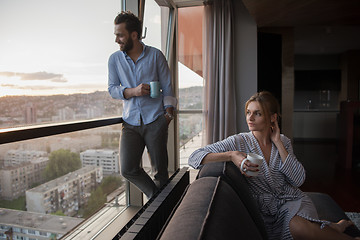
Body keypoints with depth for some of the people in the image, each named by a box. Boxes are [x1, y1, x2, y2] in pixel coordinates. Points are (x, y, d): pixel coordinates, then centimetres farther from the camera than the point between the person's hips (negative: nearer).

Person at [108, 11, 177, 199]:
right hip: (130, 123, 2)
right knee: (128, 170, -8)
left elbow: (167, 87, 6)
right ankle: (155, 197, 16)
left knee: (160, 171, 3)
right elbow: (112, 89, 7)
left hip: (155, 121, -2)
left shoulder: (155, 55, 3)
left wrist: (168, 113, -4)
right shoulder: (114, 59, 9)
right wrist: (133, 91, -12)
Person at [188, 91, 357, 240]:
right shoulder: (238, 142, -7)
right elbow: (194, 157, -15)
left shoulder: (283, 142, 4)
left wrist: (278, 142, -10)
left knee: (297, 225, -32)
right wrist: (232, 155, -28)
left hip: (293, 200, 2)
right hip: (265, 210, -1)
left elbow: (298, 180, -7)